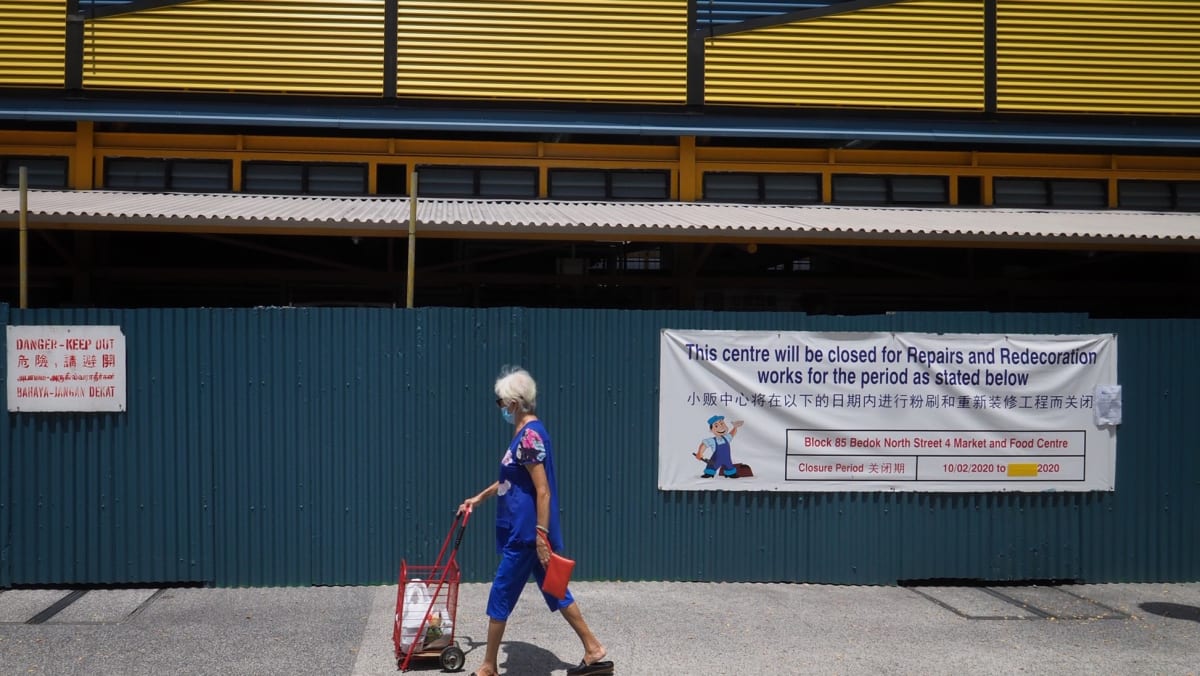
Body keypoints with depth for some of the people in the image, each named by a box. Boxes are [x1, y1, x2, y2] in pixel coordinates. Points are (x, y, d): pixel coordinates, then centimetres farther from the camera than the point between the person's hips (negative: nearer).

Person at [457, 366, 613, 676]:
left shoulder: (530, 436, -19)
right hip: (524, 530, 10)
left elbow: (543, 490, -22)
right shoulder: (525, 433, 12)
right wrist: (480, 497, 33)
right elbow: (510, 479, 27)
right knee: (555, 592, 14)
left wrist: (542, 535, -23)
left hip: (527, 532, -10)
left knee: (501, 595, 1)